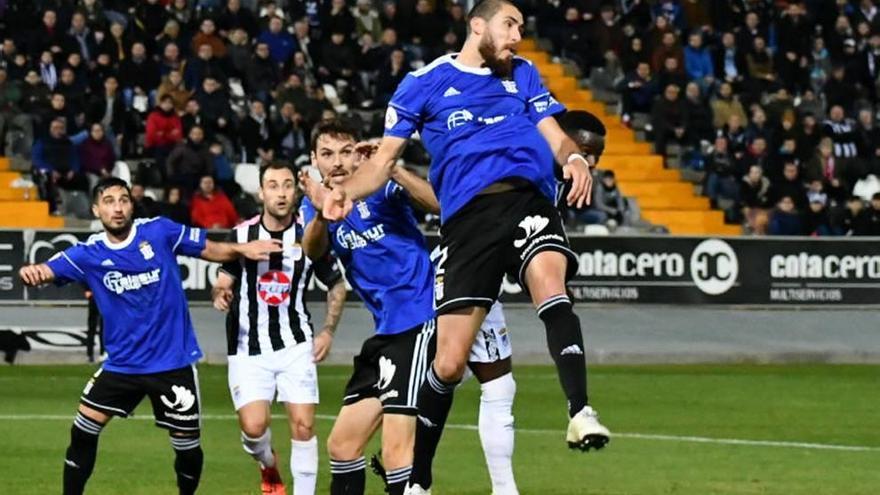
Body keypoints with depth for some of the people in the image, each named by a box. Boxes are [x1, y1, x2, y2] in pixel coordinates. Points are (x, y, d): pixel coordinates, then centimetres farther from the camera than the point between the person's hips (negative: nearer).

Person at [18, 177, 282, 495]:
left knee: (187, 445, 3)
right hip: (122, 362, 2)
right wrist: (31, 272, -39)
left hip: (174, 361, -2)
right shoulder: (88, 254, -4)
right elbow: (47, 271, -16)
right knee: (84, 428, -6)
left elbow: (211, 250, 2)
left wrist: (241, 250, -17)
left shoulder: (159, 232, -7)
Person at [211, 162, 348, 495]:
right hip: (248, 348, -1)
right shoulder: (242, 234, -4)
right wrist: (220, 294, -17)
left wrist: (328, 331, 3)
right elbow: (224, 280, 6)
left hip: (295, 344, 1)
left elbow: (337, 285, 11)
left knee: (303, 424, -8)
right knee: (254, 426, -11)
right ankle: (269, 467, 23)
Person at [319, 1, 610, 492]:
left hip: (527, 198, 1)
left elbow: (556, 138, 15)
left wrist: (576, 158, -10)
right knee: (449, 363, -3)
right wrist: (346, 189, -8)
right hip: (467, 215, -1)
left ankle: (581, 412, -43)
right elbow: (384, 161, 13)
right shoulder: (425, 83, 13)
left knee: (549, 281, -34)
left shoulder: (523, 75, 21)